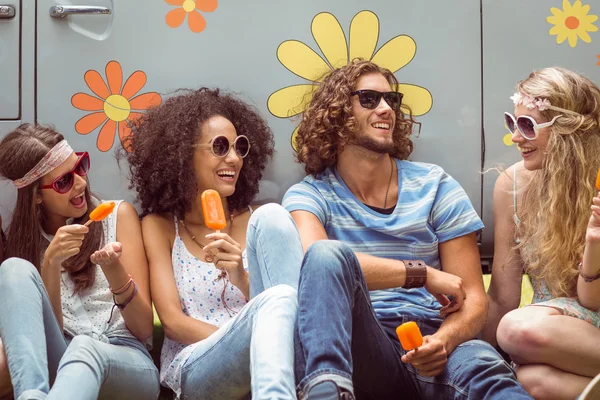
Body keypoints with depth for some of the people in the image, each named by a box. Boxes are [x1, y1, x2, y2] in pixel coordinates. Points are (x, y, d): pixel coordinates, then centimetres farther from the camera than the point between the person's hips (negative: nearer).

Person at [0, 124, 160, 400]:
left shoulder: (119, 216, 5)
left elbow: (144, 329, 0)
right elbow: (44, 328, 0)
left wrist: (115, 272, -19)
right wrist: (51, 263, -15)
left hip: (126, 362, -2)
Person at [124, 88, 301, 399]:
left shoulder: (254, 221, 14)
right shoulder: (159, 226, 8)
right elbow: (172, 321, -2)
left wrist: (243, 281, -17)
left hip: (266, 365, 4)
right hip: (195, 368, -3)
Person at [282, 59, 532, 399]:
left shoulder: (435, 187, 10)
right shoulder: (310, 195, 7)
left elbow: (473, 298, 5)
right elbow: (313, 261, -17)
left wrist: (444, 340, -18)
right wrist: (423, 274, -15)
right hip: (358, 349, 1)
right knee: (327, 255, -32)